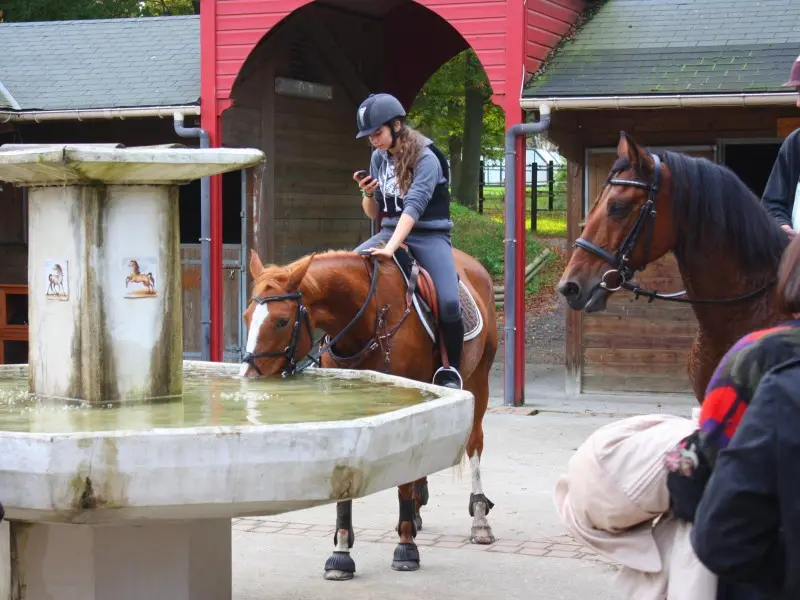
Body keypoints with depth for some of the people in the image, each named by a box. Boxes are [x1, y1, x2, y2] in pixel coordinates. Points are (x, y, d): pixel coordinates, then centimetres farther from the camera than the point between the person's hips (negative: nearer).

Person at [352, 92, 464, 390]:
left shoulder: (426, 159, -13)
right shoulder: (378, 158, 6)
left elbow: (413, 205, -27)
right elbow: (374, 213, 14)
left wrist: (390, 248, -39)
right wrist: (368, 194, -10)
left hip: (429, 235, -6)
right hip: (391, 230, 6)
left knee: (449, 302, -27)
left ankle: (452, 370, -7)